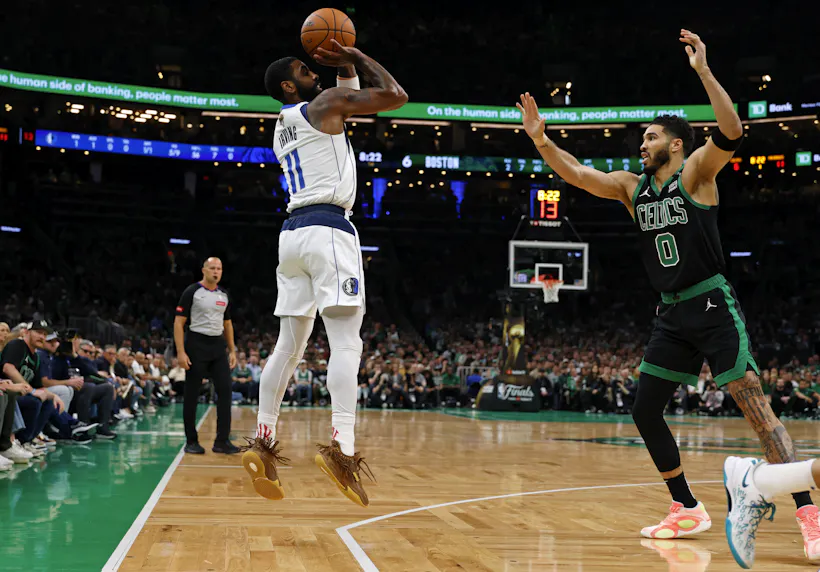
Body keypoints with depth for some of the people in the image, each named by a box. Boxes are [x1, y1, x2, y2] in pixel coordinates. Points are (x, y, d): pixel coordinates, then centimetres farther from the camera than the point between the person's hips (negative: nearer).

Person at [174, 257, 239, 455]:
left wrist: (232, 350, 13)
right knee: (192, 394, 1)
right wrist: (181, 352, -16)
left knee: (225, 390, -4)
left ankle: (222, 441, -1)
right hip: (197, 344, -5)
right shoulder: (192, 291, -6)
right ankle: (191, 441, 10)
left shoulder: (224, 295, 11)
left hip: (218, 346, 5)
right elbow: (179, 322, -8)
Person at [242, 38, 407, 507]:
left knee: (290, 344, 9)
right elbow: (395, 95, 0)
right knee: (346, 342, -14)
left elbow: (348, 108, 40)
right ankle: (342, 448, -28)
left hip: (293, 232, 8)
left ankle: (263, 443, 3)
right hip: (328, 227, -8)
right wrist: (357, 57, 12)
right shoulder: (325, 104, 2)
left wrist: (347, 68, 32)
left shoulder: (282, 128, 26)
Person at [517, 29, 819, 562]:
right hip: (672, 315, 7)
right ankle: (689, 511, 18)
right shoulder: (633, 186, 12)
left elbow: (732, 133, -24)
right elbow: (577, 174, 10)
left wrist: (703, 71, -31)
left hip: (714, 307, -7)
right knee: (645, 411, 7)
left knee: (757, 409, -13)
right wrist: (541, 139, -1)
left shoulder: (696, 171, -6)